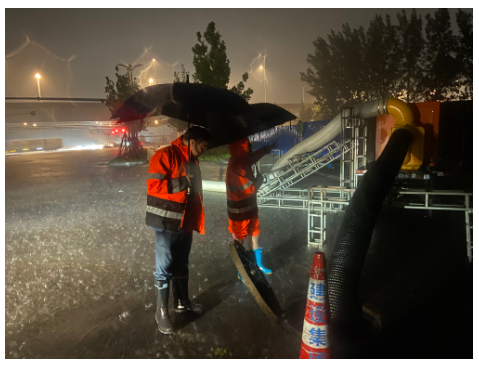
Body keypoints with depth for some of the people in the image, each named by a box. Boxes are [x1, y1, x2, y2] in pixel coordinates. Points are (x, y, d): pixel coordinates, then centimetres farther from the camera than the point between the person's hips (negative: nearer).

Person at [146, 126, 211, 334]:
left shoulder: (191, 160, 13)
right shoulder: (165, 155, -15)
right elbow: (153, 185, -22)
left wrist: (196, 220, 18)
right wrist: (182, 184, -23)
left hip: (185, 222, 8)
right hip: (167, 224, -8)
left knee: (181, 265, 19)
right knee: (165, 268, 2)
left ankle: (181, 302, 35)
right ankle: (161, 312, 15)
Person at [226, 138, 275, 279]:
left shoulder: (241, 162, 0)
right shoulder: (235, 166, -28)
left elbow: (254, 156, 23)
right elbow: (251, 189, -25)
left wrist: (267, 148, 28)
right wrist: (259, 179, -7)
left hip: (249, 208, 9)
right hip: (239, 212, -9)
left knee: (255, 238, 20)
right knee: (239, 242, 9)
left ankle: (259, 265, 38)